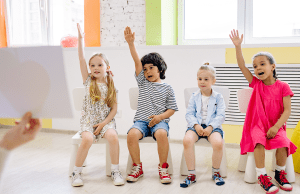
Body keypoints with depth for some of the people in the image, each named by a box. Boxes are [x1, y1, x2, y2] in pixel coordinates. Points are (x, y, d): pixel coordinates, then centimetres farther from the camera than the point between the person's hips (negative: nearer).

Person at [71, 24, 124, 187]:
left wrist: (103, 123, -10)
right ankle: (76, 172, -11)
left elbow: (114, 109, 3)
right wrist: (80, 38, -9)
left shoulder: (110, 86, 6)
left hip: (106, 120, 1)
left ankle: (115, 171, -13)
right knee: (87, 139, -30)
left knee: (113, 137, -29)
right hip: (88, 120, 0)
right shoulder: (88, 81, 6)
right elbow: (81, 59, -4)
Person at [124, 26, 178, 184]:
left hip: (160, 121, -2)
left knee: (161, 134, -35)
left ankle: (163, 168, -14)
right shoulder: (142, 82, 13)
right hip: (141, 120, 2)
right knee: (132, 134, -29)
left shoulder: (166, 88, 9)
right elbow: (137, 61, 0)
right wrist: (131, 43, -11)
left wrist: (160, 116, -13)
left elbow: (172, 109, 7)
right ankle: (137, 167, -7)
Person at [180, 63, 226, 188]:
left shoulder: (218, 97, 6)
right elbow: (189, 114, 6)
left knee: (218, 142, -34)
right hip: (196, 125, 2)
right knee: (187, 140, -32)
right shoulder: (194, 97, 11)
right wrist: (196, 125, -13)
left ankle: (216, 172, -5)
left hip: (213, 126, -1)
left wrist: (210, 127, -16)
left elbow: (220, 116, -1)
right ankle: (191, 174, -17)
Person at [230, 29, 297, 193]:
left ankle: (279, 172, -2)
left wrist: (276, 127, -19)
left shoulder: (282, 87, -2)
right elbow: (242, 66, -5)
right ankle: (262, 176, -21)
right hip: (257, 124, 0)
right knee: (258, 142, -30)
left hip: (275, 125, 0)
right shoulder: (256, 84, 3)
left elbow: (287, 110, -7)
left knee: (283, 142, -27)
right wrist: (238, 46, -15)